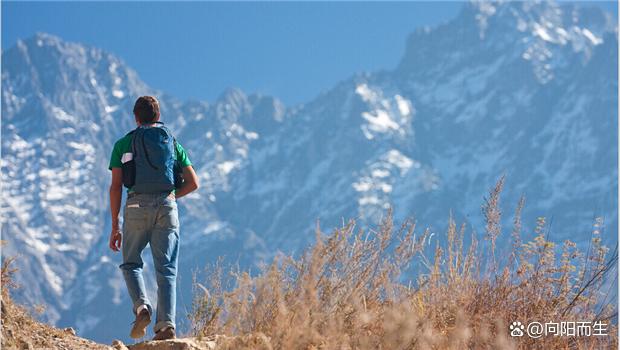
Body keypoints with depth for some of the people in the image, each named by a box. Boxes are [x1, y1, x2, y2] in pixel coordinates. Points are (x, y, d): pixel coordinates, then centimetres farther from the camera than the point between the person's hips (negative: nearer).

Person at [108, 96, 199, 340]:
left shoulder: (123, 144, 11)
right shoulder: (173, 142, 17)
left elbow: (116, 187, 4)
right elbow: (193, 183, 10)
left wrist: (114, 227, 6)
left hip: (137, 207, -1)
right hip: (167, 208, 1)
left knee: (131, 263, 16)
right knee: (166, 270, 3)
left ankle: (142, 306, -10)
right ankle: (167, 325, -12)